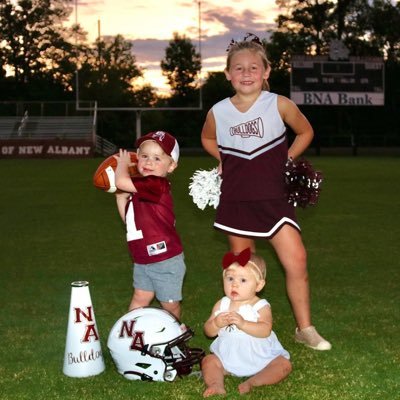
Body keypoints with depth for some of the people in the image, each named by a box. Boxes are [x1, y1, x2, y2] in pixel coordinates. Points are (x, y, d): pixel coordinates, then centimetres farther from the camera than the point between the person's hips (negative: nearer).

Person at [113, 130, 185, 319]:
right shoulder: (140, 188, 7)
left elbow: (121, 182, -34)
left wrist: (123, 163, -13)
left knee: (169, 304, 10)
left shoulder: (157, 184, -23)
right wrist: (120, 198, 4)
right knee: (140, 298, 13)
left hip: (165, 261, -8)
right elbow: (129, 219, 18)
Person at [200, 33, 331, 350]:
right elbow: (208, 139, 20)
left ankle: (305, 328, 6)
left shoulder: (279, 105, -8)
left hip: (273, 199, -1)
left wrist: (285, 160, 3)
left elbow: (305, 132, 9)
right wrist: (226, 161, 7)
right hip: (236, 201, 2)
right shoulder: (218, 112, -3)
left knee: (296, 261, -10)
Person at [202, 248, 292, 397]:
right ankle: (215, 385, -31)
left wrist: (243, 323, -43)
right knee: (209, 360, -11)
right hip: (228, 358, 3)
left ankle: (252, 382, -29)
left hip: (261, 358, -3)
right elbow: (208, 331, -2)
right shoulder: (221, 305, -2)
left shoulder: (260, 306, -14)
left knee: (284, 365, -21)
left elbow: (265, 330, -30)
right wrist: (217, 324, -25)